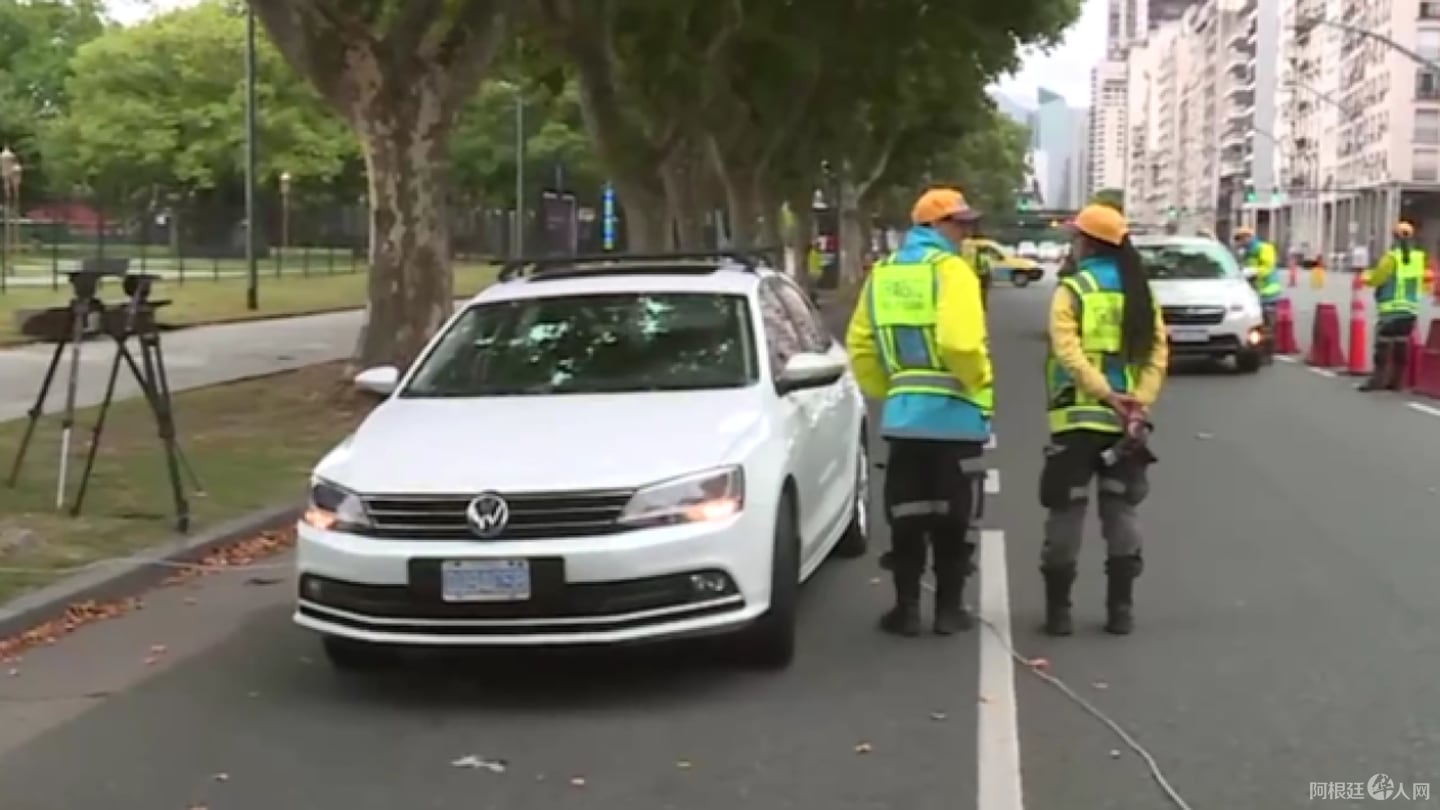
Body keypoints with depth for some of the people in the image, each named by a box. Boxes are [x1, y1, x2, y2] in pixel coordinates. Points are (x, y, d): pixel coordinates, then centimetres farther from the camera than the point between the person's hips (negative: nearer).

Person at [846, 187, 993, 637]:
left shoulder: (883, 273, 9)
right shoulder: (950, 269, -11)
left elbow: (861, 346, 9)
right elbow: (960, 341, -24)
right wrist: (980, 383, -8)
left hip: (904, 414, 5)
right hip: (955, 414, -5)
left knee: (907, 518, 11)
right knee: (951, 519, 6)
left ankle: (907, 608, 13)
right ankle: (949, 609, 12)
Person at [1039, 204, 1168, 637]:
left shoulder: (1072, 290, -5)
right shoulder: (1141, 293, 9)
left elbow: (1068, 351, -18)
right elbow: (1157, 351, 1)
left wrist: (1103, 392, -20)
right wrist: (1140, 400, -6)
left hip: (1077, 418, -4)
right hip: (1125, 419, 4)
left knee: (1067, 512, 3)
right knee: (1121, 511, 11)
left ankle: (1058, 609, 5)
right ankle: (1121, 608, 12)